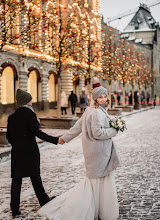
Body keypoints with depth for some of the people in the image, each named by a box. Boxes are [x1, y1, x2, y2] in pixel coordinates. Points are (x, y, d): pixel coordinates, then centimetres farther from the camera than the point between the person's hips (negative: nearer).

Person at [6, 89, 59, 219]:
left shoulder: (12, 117, 4)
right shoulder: (30, 115, -12)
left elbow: (9, 136, 9)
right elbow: (38, 133, -18)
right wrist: (55, 140, -17)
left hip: (16, 153, 4)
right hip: (30, 152, -4)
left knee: (16, 180, 5)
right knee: (35, 177, 12)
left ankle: (15, 210, 6)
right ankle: (44, 201, 29)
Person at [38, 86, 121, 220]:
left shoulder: (90, 111, 10)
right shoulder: (96, 113, -19)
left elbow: (78, 126, 14)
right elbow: (97, 133, -27)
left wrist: (65, 138, 20)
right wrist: (114, 131, -12)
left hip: (102, 150, 10)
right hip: (97, 150, -10)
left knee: (105, 179, 17)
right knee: (95, 180, 0)